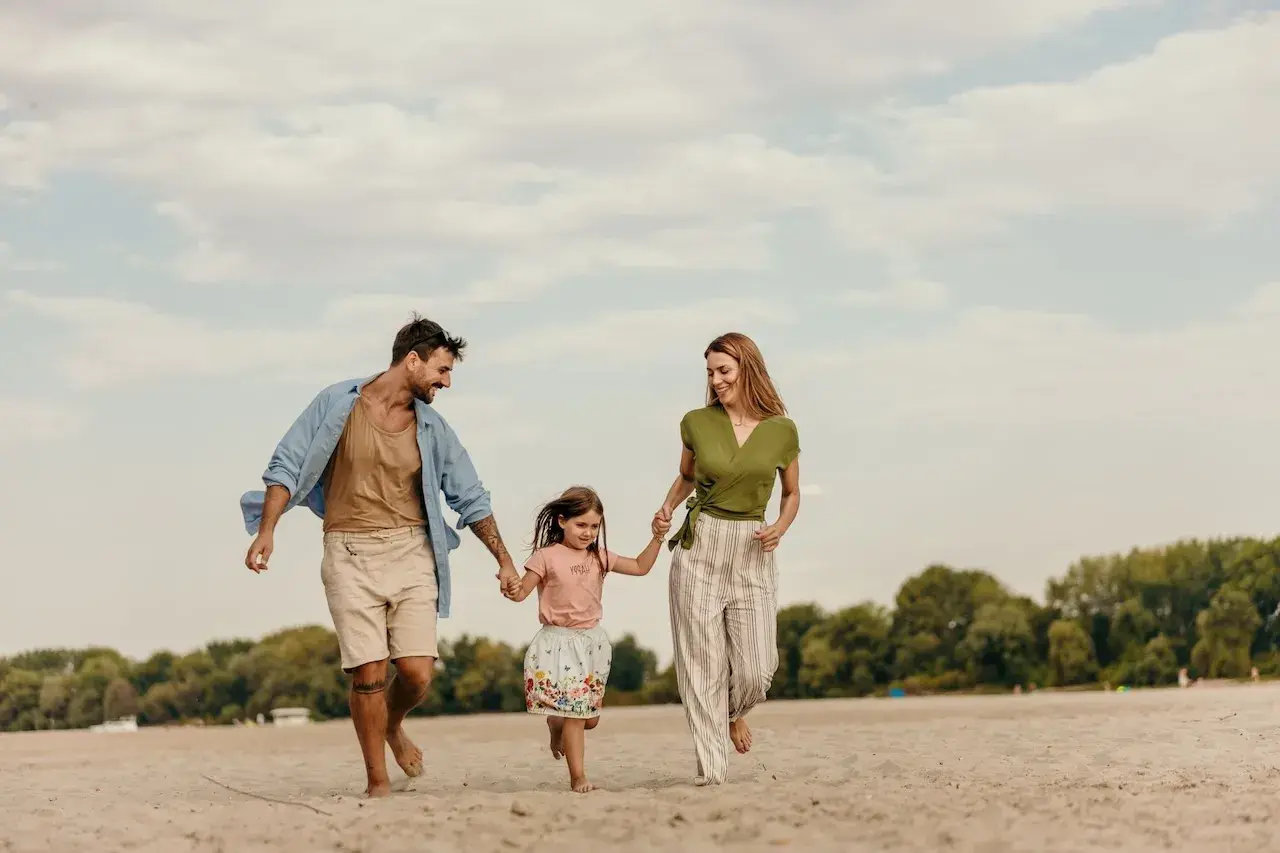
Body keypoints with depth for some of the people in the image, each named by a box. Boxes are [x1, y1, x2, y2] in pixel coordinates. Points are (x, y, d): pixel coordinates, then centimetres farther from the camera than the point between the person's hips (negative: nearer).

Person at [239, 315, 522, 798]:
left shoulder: (432, 428, 8)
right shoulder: (337, 405, -2)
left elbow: (470, 498, 15)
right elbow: (286, 467, -1)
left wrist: (503, 560, 15)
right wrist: (266, 531, -12)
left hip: (411, 553, 3)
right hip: (351, 554, -3)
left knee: (417, 672, -7)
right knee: (369, 675, -8)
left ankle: (393, 726, 27)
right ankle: (377, 782, 7)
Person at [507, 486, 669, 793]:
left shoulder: (599, 557, 6)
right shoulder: (547, 557, -8)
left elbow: (640, 567, 12)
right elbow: (522, 591, -8)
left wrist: (657, 539, 2)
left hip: (592, 641, 5)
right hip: (559, 642, -5)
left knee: (590, 716, 10)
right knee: (575, 712, -8)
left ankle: (557, 729, 43)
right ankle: (578, 777, 0)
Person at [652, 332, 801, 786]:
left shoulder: (782, 431, 0)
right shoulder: (697, 423, 1)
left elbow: (792, 494, 14)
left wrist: (779, 529, -5)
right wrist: (666, 508, 1)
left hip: (752, 555, 0)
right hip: (699, 548, 0)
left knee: (754, 670, -3)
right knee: (703, 663, -2)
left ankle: (734, 712, 33)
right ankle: (710, 770, 5)